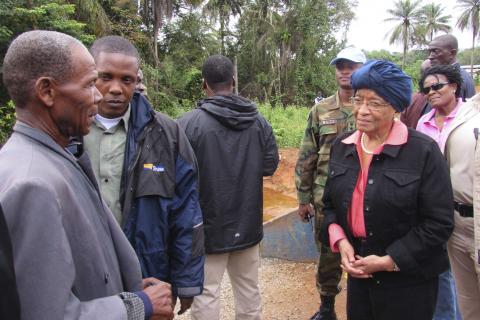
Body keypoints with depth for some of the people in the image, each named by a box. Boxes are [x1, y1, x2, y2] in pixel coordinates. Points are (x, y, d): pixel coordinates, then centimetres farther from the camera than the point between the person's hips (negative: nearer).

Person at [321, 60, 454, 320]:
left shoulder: (423, 151, -13)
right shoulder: (341, 147, 2)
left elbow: (439, 222, -13)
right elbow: (330, 203, 10)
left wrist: (389, 261, -14)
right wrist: (341, 242, -7)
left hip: (408, 282, -4)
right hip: (358, 274, 4)